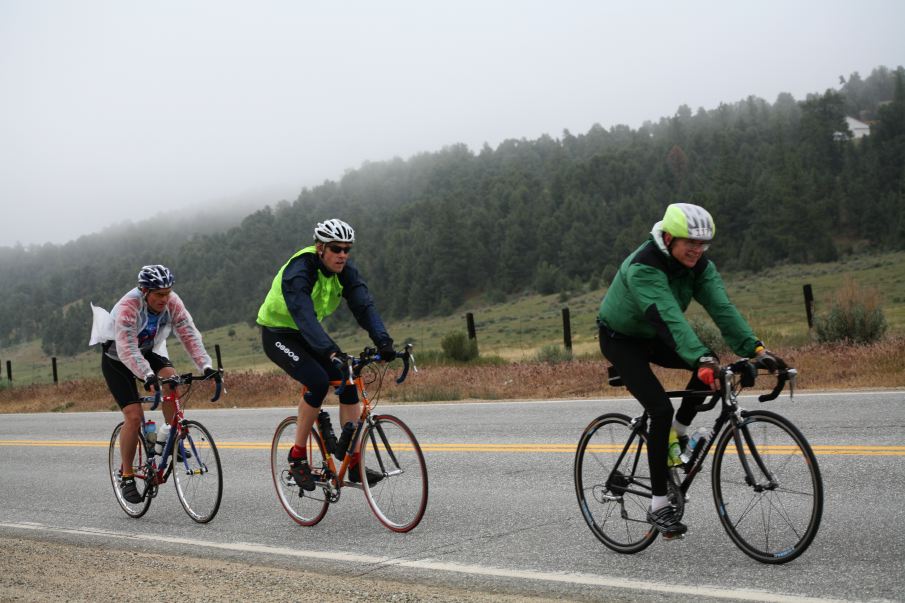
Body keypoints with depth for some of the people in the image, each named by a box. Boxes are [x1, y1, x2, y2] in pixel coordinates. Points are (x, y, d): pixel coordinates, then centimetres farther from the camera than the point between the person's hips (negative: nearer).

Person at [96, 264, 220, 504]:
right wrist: (148, 376, -59)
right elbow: (127, 349, -45)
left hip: (149, 352, 4)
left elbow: (189, 335, -24)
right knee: (134, 416, -16)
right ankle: (126, 477, 0)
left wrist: (206, 366, -38)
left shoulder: (172, 303, -21)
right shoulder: (128, 307, -35)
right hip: (117, 360, -4)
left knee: (171, 378, -29)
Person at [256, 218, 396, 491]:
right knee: (318, 381, -28)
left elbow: (364, 305, -22)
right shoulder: (298, 272, -30)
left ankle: (354, 464, -7)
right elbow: (304, 315, -44)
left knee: (348, 382, -11)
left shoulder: (345, 271, -10)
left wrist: (383, 341, -38)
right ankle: (297, 456, -12)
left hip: (309, 335, 6)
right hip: (278, 335, -6)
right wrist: (331, 352, -57)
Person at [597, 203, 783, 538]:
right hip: (620, 339, -7)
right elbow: (668, 317, -46)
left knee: (710, 365, -19)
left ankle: (677, 434, 2)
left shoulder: (700, 266, -12)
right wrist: (702, 358, -59)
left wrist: (755, 349, -36)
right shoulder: (643, 268, -33)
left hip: (653, 337, 7)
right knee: (661, 409, -21)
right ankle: (659, 507, -12)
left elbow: (721, 308, -23)